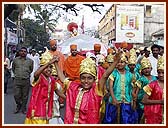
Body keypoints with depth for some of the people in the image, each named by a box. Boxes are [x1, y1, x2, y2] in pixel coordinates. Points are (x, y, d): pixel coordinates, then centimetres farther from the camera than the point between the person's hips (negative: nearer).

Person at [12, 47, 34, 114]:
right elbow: (13, 68, 20)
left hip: (26, 81, 0)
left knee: (25, 96, 6)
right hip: (17, 80, 0)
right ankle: (18, 106, 24)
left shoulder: (30, 61, 4)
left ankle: (23, 108, 19)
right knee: (16, 95, -1)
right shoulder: (15, 60, 6)